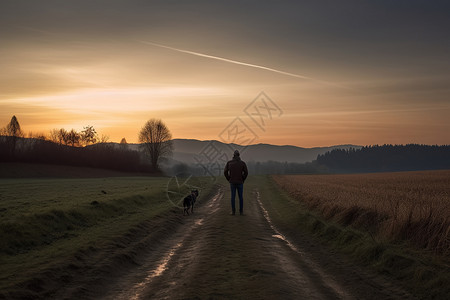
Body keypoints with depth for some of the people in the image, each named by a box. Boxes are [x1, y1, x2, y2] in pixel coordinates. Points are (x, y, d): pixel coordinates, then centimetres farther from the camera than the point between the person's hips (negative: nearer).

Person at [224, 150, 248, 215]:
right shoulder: (242, 163, -4)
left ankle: (233, 211, 7)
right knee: (241, 197, 9)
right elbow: (246, 173, -11)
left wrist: (229, 180, 8)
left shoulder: (229, 163, 0)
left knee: (233, 197, 8)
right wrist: (243, 180, 3)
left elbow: (225, 172, -4)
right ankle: (241, 211, 10)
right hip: (240, 182, -1)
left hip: (232, 182, 1)